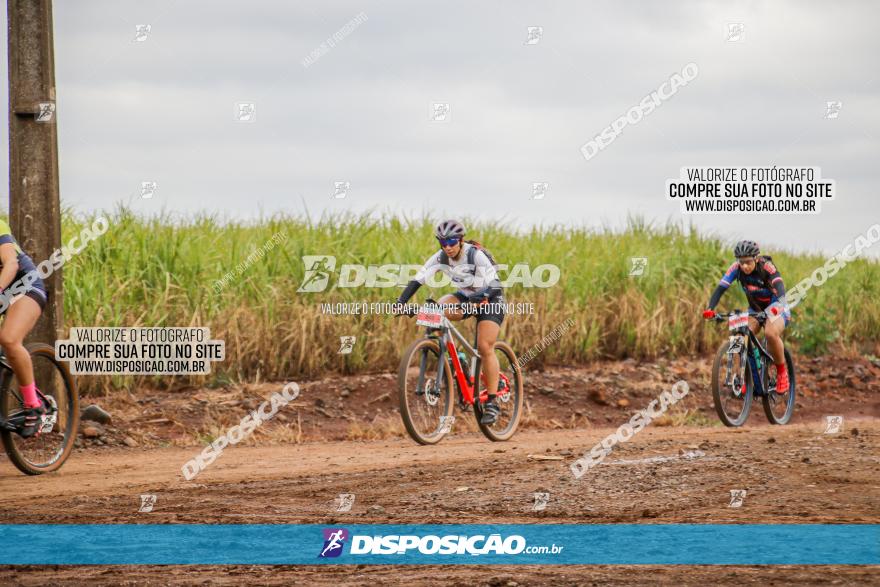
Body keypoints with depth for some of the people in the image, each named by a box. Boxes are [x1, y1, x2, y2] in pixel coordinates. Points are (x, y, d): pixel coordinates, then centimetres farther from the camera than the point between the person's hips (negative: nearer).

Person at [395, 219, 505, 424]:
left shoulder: (476, 255, -27)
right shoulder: (440, 257, -14)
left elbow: (493, 286, -34)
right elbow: (418, 279, -20)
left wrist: (481, 297, -54)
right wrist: (401, 301, -34)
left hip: (489, 300, -5)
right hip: (465, 297, 5)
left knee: (485, 348, -20)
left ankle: (492, 403, -15)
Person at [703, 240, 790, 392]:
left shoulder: (767, 267, -27)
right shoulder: (737, 268, -18)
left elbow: (780, 289, -40)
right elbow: (721, 288, -25)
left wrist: (777, 305, -62)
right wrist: (710, 309, -42)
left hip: (776, 309, -4)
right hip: (755, 309, 4)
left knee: (771, 333, -34)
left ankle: (782, 372, -13)